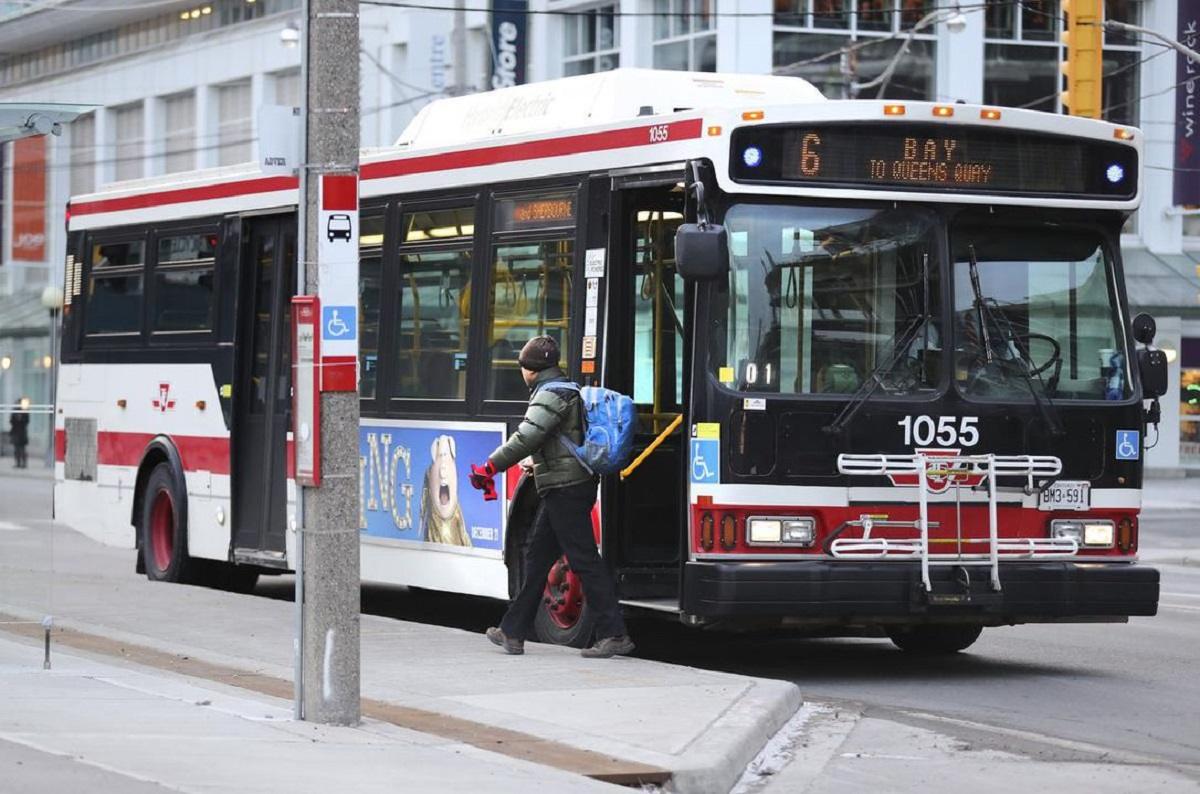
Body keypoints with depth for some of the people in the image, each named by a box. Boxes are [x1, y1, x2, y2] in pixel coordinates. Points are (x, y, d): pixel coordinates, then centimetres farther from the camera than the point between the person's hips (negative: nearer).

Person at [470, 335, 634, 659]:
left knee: (584, 560, -11)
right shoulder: (564, 390, 19)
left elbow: (526, 439, -21)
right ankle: (513, 632, 20)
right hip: (565, 488, 11)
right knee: (537, 557, 14)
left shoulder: (550, 394, -13)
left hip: (565, 488, -11)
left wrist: (489, 468, -17)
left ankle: (614, 635, -12)